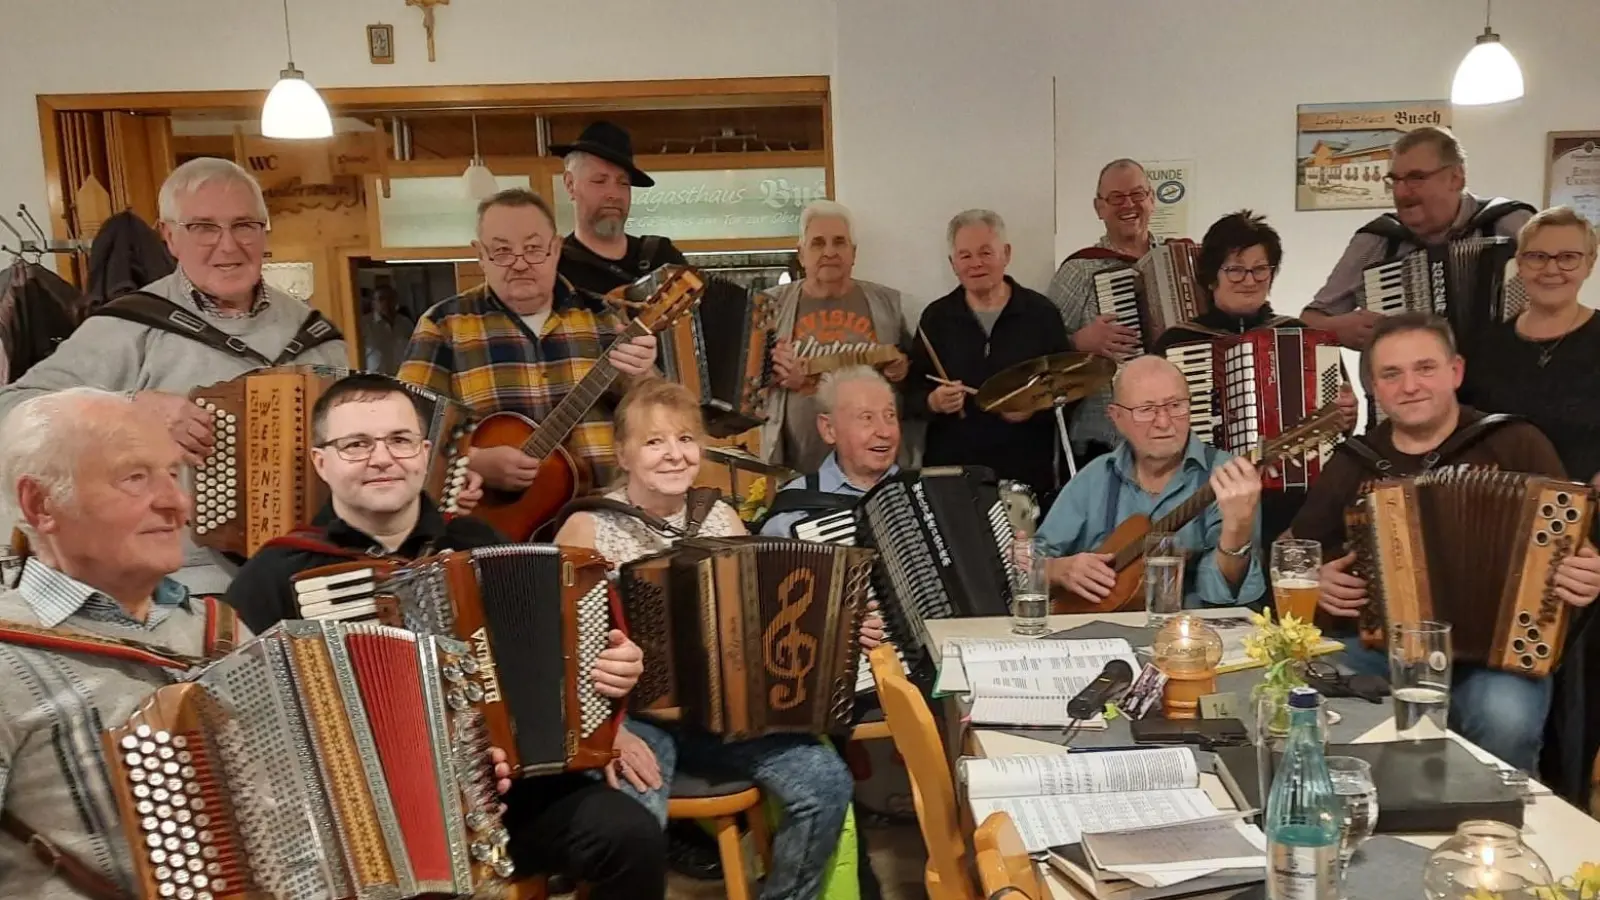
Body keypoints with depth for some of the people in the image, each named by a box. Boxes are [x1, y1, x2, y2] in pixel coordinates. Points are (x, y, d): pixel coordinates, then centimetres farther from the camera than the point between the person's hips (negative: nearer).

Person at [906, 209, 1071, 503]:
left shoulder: (1041, 312, 1)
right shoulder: (936, 316, 4)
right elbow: (911, 395, 4)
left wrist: (1035, 408, -17)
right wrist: (933, 402, -16)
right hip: (950, 472, 1)